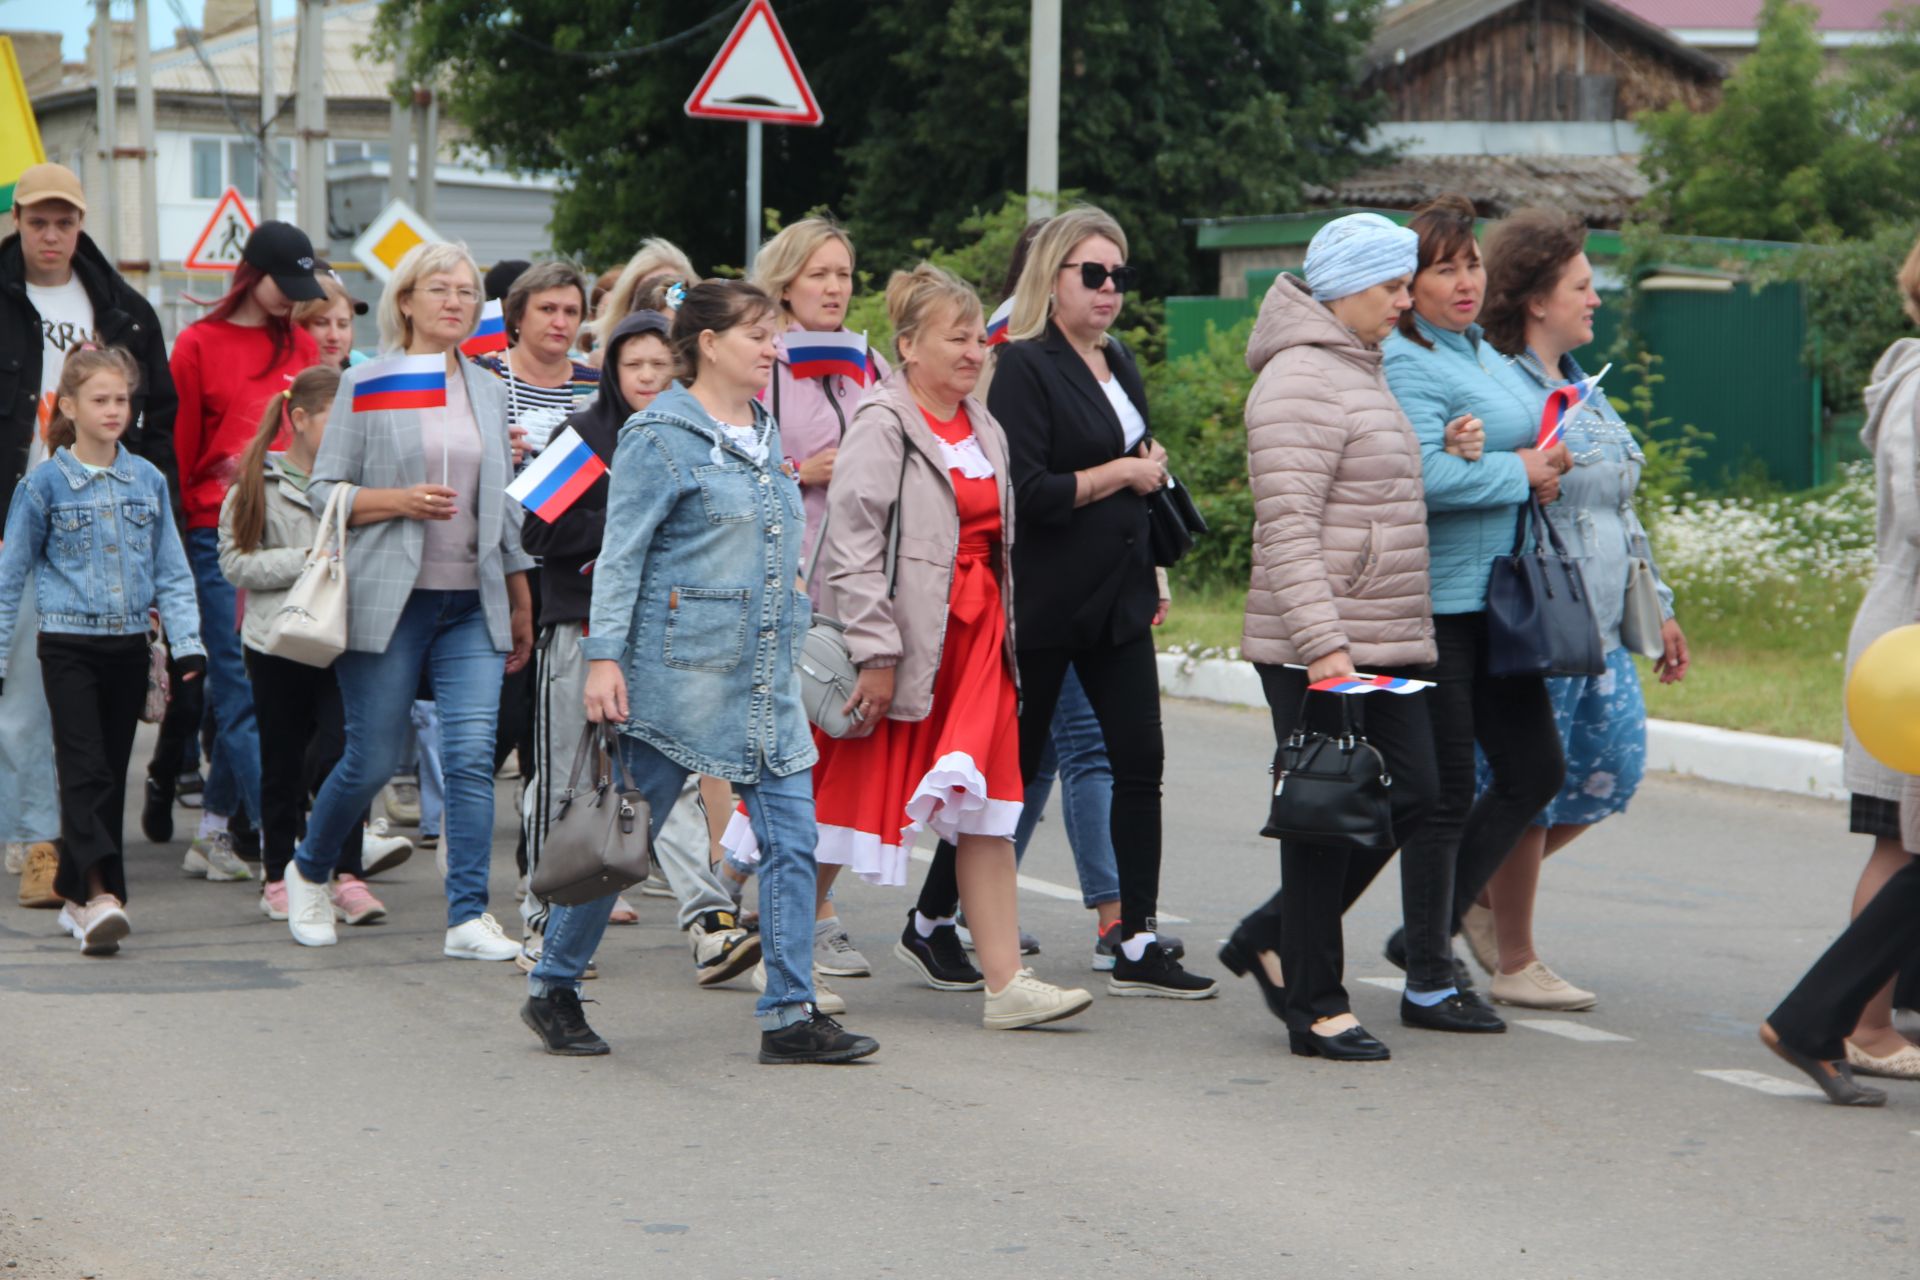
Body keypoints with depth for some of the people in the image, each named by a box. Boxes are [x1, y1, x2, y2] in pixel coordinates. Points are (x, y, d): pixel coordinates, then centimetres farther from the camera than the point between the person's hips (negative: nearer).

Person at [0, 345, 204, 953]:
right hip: (69, 645, -4)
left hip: (129, 646, 4)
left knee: (112, 773, 7)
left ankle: (77, 894, 17)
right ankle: (102, 895, -23)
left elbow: (171, 572, 10)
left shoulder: (148, 480, 6)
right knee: (86, 770, -14)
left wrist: (189, 644, 0)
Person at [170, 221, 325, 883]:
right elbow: (178, 450, 2)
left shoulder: (301, 345, 14)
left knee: (240, 693, 6)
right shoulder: (199, 345, 1)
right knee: (244, 692, -7)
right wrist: (177, 545, 0)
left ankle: (213, 834, 15)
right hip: (222, 536, -4)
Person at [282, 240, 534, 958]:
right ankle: (309, 872, 28)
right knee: (372, 760, 1)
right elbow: (324, 492, -1)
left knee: (472, 754, -9)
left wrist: (521, 602, 15)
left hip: (472, 604, 4)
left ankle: (468, 918, -7)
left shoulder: (488, 392, 13)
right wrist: (399, 500, -16)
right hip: (389, 601, -3)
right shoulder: (367, 385, 0)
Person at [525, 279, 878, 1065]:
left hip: (767, 675, 7)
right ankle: (552, 988, 17)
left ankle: (790, 1014, 1)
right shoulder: (661, 438, -8)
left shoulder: (765, 435, 14)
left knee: (791, 833, -1)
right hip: (682, 670, -7)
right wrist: (603, 658, -16)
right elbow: (620, 556, -10)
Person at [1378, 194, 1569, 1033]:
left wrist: (1540, 473, 1)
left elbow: (1529, 438, 25)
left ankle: (1430, 931, 24)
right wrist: (1519, 473, -13)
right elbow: (1422, 477, -26)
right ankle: (1429, 981, 8)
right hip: (1434, 603, -9)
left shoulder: (1485, 355, 15)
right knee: (1446, 789, -3)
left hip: (1494, 601, 9)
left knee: (1535, 771, 12)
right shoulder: (1404, 363, -13)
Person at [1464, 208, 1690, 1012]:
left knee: (1611, 771, 10)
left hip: (1600, 628, 9)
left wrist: (1659, 608, 23)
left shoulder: (1579, 387, 16)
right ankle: (1514, 964, 10)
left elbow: (1622, 513, 22)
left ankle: (1483, 892, 25)